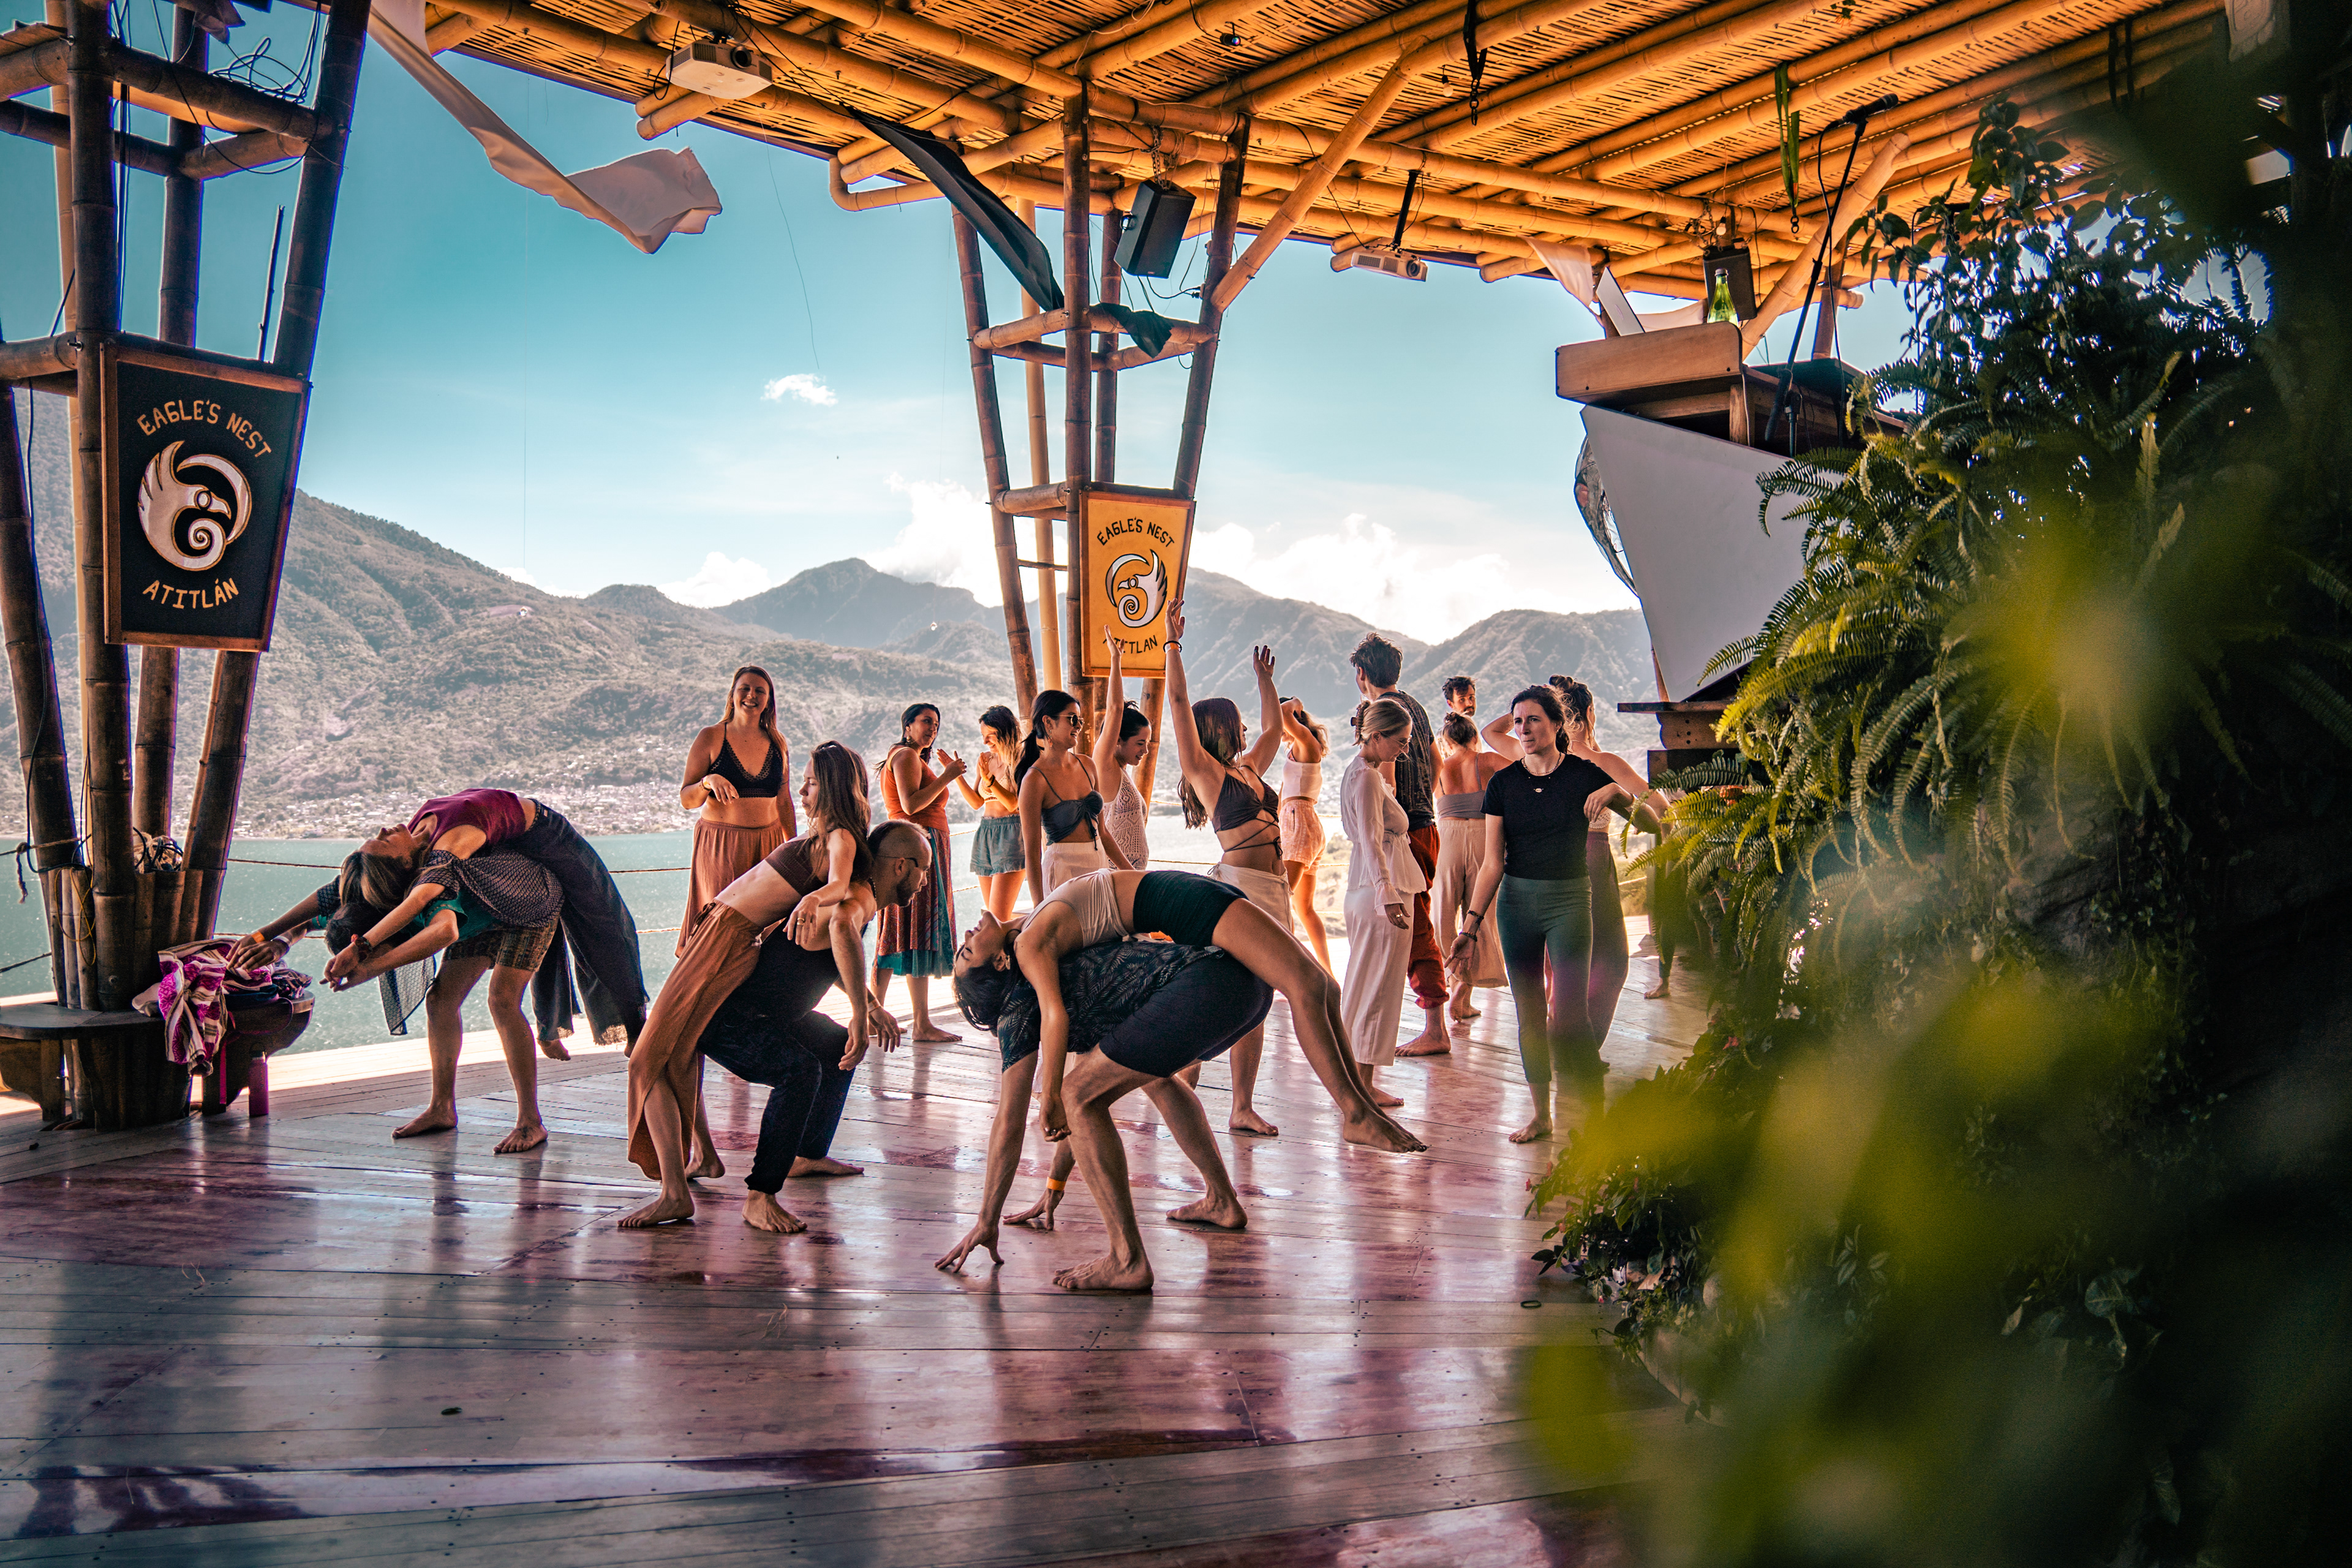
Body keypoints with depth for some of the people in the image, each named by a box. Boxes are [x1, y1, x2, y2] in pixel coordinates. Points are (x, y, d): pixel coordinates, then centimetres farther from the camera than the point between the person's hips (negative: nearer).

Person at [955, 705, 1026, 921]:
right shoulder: (985, 760, 13)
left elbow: (1013, 803, -12)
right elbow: (977, 803, 11)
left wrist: (989, 778, -21)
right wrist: (957, 775, 2)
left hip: (1010, 836, -7)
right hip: (985, 834, 7)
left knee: (998, 918, -16)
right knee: (992, 918, 4)